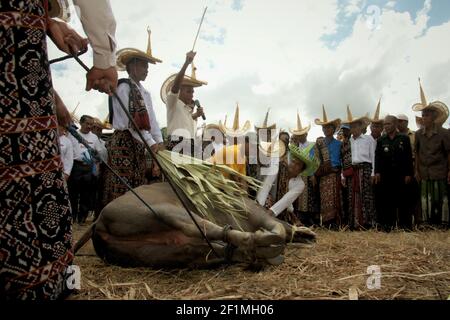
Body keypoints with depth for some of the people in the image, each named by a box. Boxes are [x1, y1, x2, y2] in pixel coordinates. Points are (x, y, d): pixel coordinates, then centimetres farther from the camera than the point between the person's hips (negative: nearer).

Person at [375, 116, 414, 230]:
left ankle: (405, 224, 12)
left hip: (401, 175, -1)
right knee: (387, 200, 3)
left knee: (403, 200, 3)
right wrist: (377, 172, -6)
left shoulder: (404, 139, 4)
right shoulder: (381, 140, 9)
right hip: (386, 176, 2)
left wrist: (409, 174, -5)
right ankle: (388, 224, 10)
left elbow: (409, 157, 1)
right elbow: (377, 157, 5)